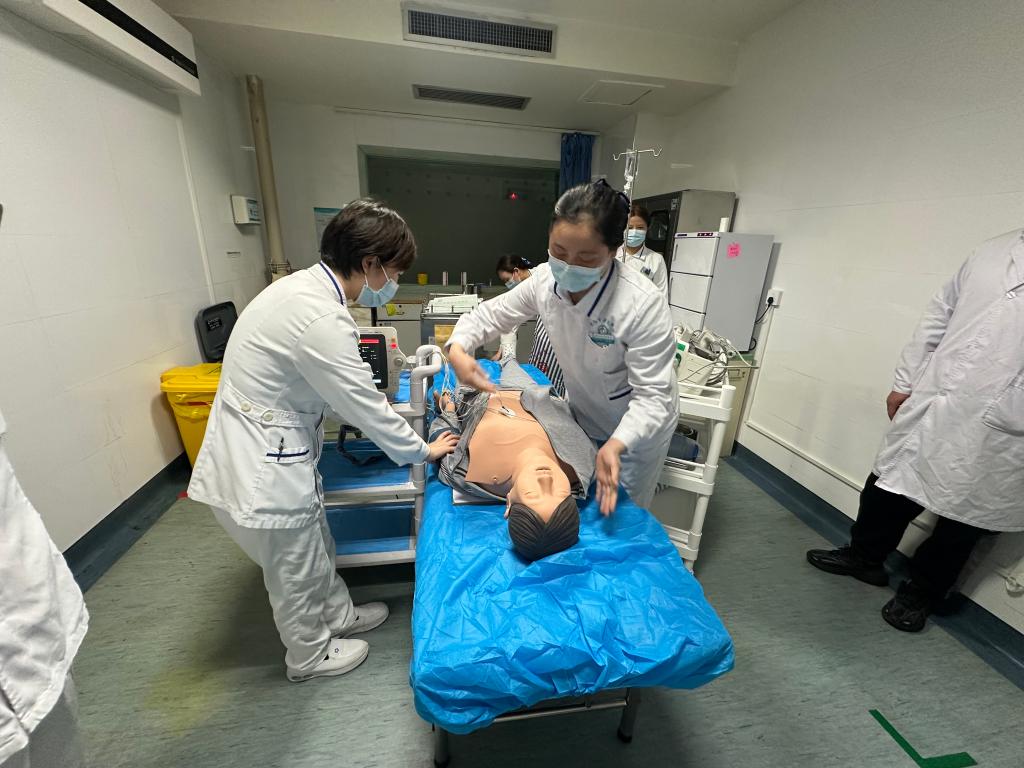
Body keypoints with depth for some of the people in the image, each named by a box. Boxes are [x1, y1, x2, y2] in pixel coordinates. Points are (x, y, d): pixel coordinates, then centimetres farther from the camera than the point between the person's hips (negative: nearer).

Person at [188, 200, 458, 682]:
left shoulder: (305, 287, 2)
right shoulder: (321, 319, -29)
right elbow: (365, 408, -22)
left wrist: (377, 410, 11)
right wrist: (423, 450, -7)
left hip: (272, 452, 9)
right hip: (262, 471, -9)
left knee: (316, 551, 27)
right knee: (296, 574, 17)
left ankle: (339, 614, 51)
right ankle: (309, 656, 44)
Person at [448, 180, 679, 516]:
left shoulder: (644, 303, -33)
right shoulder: (545, 280, -18)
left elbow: (652, 396, -29)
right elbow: (490, 313, -5)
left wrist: (615, 445, -45)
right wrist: (458, 349, -25)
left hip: (637, 427, -4)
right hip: (581, 415, 4)